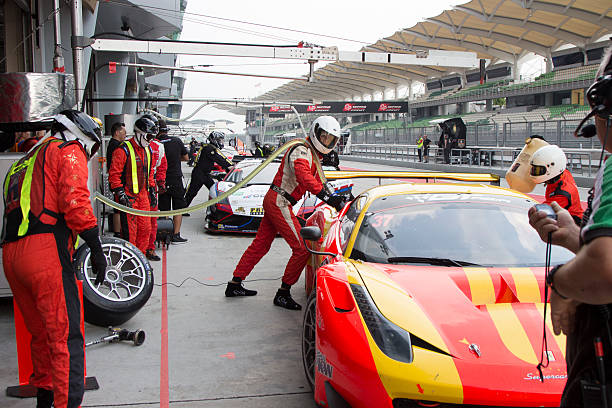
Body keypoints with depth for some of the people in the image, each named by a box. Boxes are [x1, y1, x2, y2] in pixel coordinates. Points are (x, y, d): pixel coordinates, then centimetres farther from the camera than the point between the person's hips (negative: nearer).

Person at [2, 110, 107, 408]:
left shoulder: (26, 160, 32)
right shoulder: (68, 150, 6)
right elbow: (74, 200, -11)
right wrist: (96, 248, -11)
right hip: (45, 250, -8)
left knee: (41, 334, 19)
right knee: (66, 337, -9)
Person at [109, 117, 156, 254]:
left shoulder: (148, 150, 13)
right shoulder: (123, 150, -12)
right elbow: (114, 174, -14)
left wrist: (152, 191, 18)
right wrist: (121, 194, -18)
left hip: (143, 194, 8)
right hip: (128, 196, -7)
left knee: (145, 228, 10)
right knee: (130, 232, -6)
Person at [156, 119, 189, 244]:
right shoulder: (176, 141, -4)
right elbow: (186, 157, 6)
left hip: (162, 181, 1)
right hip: (176, 180, 0)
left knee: (164, 210, 10)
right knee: (178, 209, 7)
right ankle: (176, 235, 2)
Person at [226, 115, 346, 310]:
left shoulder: (314, 157, 18)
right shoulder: (302, 151, -15)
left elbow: (315, 182, 23)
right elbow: (303, 177, -34)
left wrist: (334, 199, 9)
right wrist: (327, 196, -42)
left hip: (272, 201, 10)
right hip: (279, 202, -10)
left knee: (260, 245, 17)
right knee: (302, 248, -10)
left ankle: (234, 284, 27)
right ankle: (283, 294, -1)